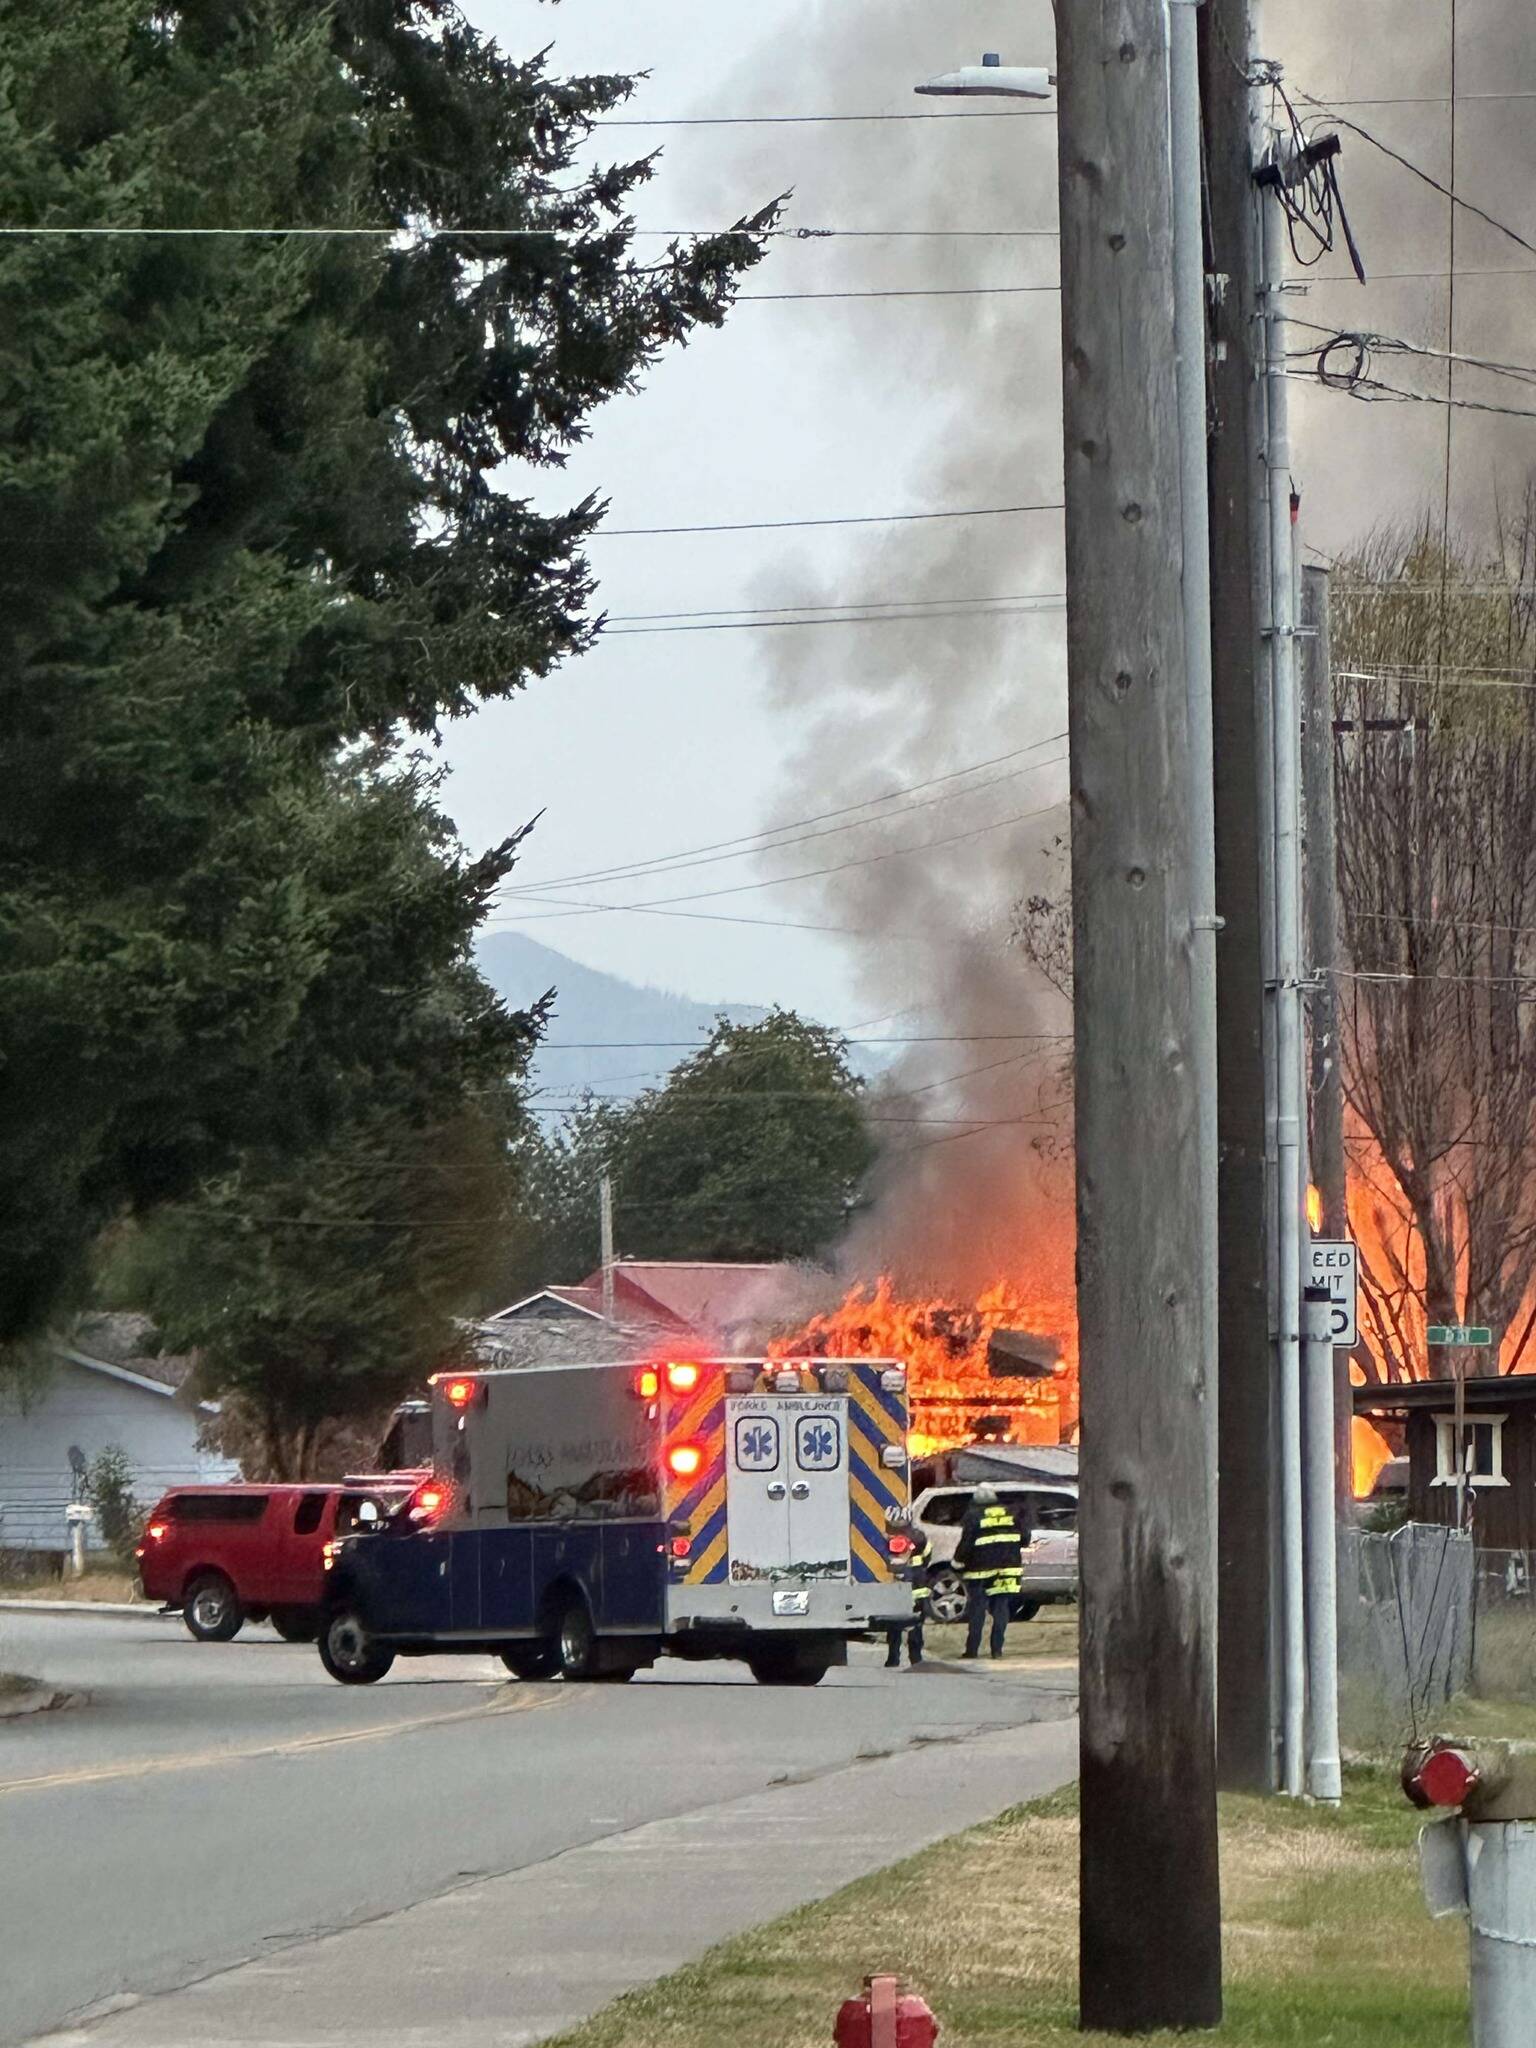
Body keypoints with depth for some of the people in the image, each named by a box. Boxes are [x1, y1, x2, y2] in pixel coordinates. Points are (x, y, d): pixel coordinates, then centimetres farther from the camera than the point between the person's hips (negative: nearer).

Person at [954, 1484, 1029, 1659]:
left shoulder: (973, 1516, -5)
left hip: (981, 1569, -3)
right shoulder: (1011, 1513, 7)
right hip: (1008, 1567, 3)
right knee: (1001, 1609, 7)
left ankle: (972, 1649, 1)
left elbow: (966, 1543, -10)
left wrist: (958, 1563, 4)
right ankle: (997, 1648, 3)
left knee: (977, 1610, 2)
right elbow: (1025, 1537, 10)